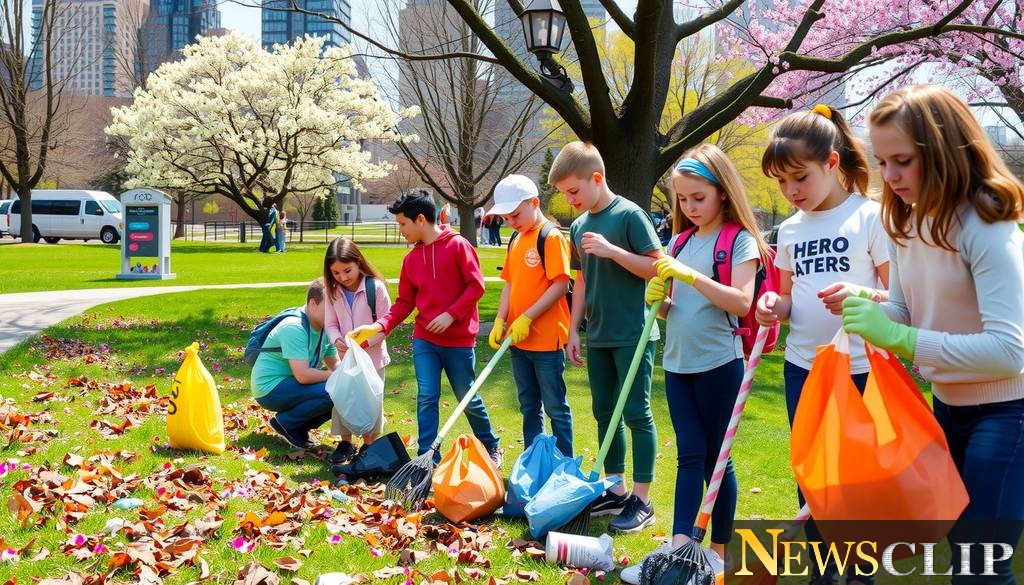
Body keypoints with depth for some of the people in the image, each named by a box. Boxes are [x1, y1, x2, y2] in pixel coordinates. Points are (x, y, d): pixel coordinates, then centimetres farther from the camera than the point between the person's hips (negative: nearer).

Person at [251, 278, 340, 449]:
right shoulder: (294, 328, -24)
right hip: (270, 388, -9)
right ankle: (285, 422, -8)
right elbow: (302, 375, -30)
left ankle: (299, 427, 6)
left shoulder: (326, 329, 4)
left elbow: (335, 363, 12)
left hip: (289, 385, 9)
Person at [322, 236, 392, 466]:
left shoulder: (376, 287, -17)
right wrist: (337, 341, -22)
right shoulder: (333, 292, -5)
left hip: (372, 355, -4)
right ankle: (345, 442, 20)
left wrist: (365, 342, -24)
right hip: (345, 356, 4)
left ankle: (369, 444, 19)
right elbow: (331, 324, -1)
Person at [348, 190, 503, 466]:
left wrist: (451, 314, -18)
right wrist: (379, 326, -6)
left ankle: (491, 446, 28)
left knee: (468, 399, 7)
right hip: (424, 340, 4)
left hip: (459, 340, -4)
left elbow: (476, 285, -10)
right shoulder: (411, 258, 7)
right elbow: (404, 303, 8)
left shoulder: (457, 245, -8)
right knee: (426, 397, -2)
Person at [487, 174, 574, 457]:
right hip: (518, 339, 8)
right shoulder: (516, 240, 11)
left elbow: (560, 285, -18)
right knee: (529, 406, 16)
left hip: (546, 338, -8)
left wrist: (526, 318, -20)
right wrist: (500, 320, 1)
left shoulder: (551, 237, -13)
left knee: (555, 407, 0)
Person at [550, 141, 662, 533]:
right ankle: (615, 490, 21)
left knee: (636, 414, -3)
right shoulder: (579, 227, 10)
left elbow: (658, 267, -13)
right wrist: (574, 330, 13)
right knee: (604, 412, 11)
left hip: (633, 336, -7)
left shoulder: (629, 215, -11)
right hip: (598, 338, 7)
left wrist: (612, 250, -23)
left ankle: (642, 500, 3)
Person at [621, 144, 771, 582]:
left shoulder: (740, 240, -7)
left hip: (718, 363, -5)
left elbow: (742, 302, -19)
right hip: (677, 363, 5)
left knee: (715, 456, 3)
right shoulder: (680, 241, 11)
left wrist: (691, 276, -25)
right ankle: (678, 548, -5)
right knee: (690, 454, 2)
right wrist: (658, 298, -7)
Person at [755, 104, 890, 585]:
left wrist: (861, 296, -29)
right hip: (802, 368, 6)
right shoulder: (790, 230, 8)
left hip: (859, 370, -5)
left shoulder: (871, 217, -9)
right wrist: (774, 306, -6)